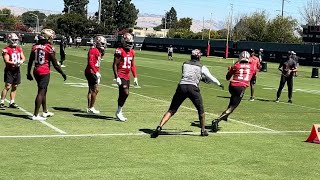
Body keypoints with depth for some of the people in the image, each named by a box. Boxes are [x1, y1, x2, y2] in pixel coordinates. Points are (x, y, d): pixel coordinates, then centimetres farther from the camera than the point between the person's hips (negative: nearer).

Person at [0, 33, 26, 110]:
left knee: (14, 87, 9)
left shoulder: (19, 49, 10)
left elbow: (23, 58, 8)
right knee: (7, 86, -11)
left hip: (17, 70, 6)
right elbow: (6, 61, -14)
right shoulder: (6, 50, -9)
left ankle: (12, 102, 17)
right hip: (9, 70, -6)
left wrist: (21, 61, -15)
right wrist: (14, 63, -28)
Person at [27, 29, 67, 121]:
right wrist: (63, 74, 3)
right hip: (45, 72, -6)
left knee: (43, 92, 20)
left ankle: (45, 112, 32)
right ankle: (35, 115, -4)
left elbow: (30, 62, 10)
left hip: (36, 71, 6)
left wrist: (29, 73, 21)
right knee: (41, 92, -3)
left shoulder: (35, 47, 5)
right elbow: (55, 65, -8)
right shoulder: (50, 48, -11)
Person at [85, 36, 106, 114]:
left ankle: (89, 108, 18)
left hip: (94, 73, 10)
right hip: (91, 72, -10)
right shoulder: (93, 50, -15)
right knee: (95, 90, -9)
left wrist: (98, 74, 22)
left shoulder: (98, 51, 16)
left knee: (91, 90, 13)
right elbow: (91, 63, -23)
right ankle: (91, 108, -4)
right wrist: (96, 72, -27)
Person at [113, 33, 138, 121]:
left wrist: (135, 77, 15)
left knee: (122, 95, 12)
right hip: (120, 76, -7)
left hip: (127, 76, 7)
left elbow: (133, 65, 18)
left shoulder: (132, 52, 10)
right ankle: (119, 112, -3)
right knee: (125, 93, -16)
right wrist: (116, 77, -17)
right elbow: (115, 65, -12)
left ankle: (119, 112, 22)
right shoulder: (119, 51, -12)